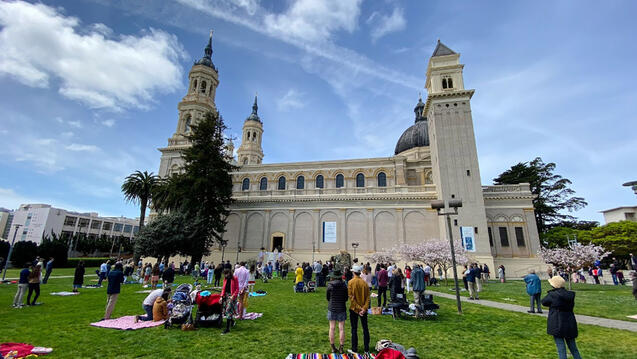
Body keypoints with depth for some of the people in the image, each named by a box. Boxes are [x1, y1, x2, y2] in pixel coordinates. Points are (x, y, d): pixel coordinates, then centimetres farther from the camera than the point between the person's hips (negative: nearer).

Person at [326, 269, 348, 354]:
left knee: (332, 328, 11)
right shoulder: (344, 285, -10)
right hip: (341, 309, 0)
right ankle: (341, 348, 13)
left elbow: (327, 297, 0)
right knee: (341, 328, 8)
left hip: (332, 308, 1)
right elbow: (346, 298, -1)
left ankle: (333, 347, 18)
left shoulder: (330, 285, -10)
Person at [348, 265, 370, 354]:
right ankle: (366, 349, 21)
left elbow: (351, 297, -16)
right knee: (365, 328, 14)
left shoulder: (351, 282, -11)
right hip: (363, 309, 3)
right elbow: (367, 297, -7)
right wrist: (364, 308, -11)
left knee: (354, 329, 8)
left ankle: (354, 349, 15)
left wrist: (358, 308, -15)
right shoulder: (364, 283, -2)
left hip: (354, 309, -3)